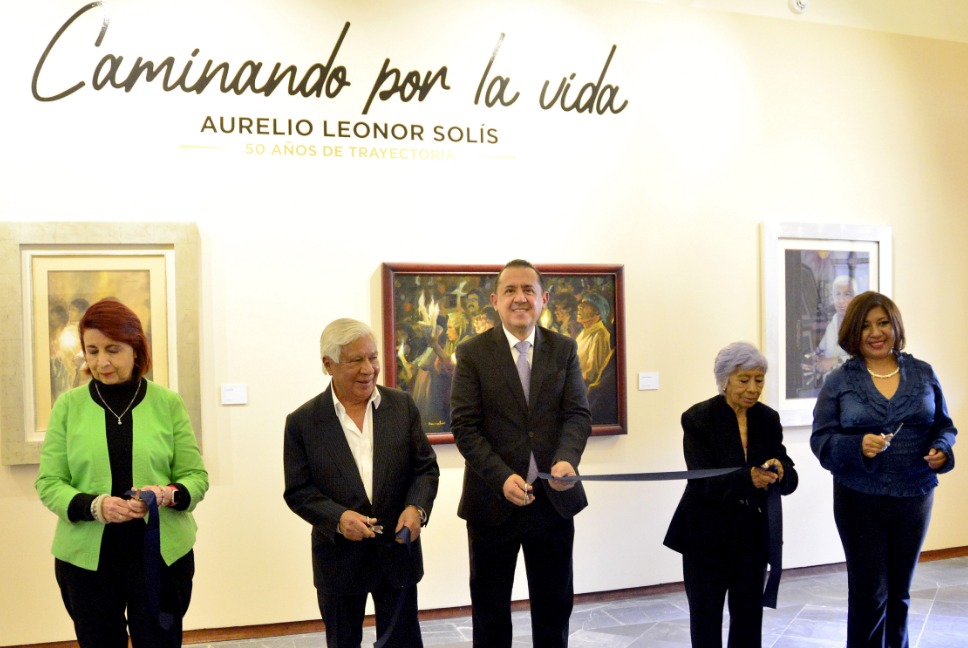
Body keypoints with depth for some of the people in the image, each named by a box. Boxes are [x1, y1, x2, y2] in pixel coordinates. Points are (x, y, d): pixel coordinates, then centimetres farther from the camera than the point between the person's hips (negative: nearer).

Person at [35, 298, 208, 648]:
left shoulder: (168, 403, 1)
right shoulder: (68, 405, 2)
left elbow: (196, 476, 2)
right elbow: (48, 484, 0)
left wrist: (168, 495, -20)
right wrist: (94, 506, -19)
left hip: (161, 552, 0)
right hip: (86, 556, 1)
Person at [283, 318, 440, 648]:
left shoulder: (402, 406, 0)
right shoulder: (302, 422, -5)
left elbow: (426, 468, 3)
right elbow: (298, 491, -5)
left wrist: (417, 507, -17)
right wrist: (338, 518, -22)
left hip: (398, 551, 1)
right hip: (339, 558, -1)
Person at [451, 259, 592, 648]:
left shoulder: (564, 349, 4)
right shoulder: (472, 353, -3)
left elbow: (578, 414, -2)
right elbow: (465, 426, -9)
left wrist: (566, 459, -23)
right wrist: (502, 477, -22)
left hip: (553, 498, 2)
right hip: (493, 500, -2)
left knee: (554, 607, 14)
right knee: (490, 612, 12)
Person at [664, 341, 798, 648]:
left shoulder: (769, 419, 2)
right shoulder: (698, 418, -12)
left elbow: (790, 481, -3)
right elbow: (703, 482, -20)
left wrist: (779, 473, -27)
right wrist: (748, 478, -36)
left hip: (752, 532, 4)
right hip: (707, 533, -4)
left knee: (749, 616, 7)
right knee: (706, 616, 3)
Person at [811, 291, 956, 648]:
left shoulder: (923, 373, 4)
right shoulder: (839, 382, -3)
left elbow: (944, 426, 10)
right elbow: (821, 439, -6)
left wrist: (941, 450, -12)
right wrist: (859, 446, -25)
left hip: (914, 498, 3)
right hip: (860, 500, -2)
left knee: (899, 592, 14)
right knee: (869, 593, -1)